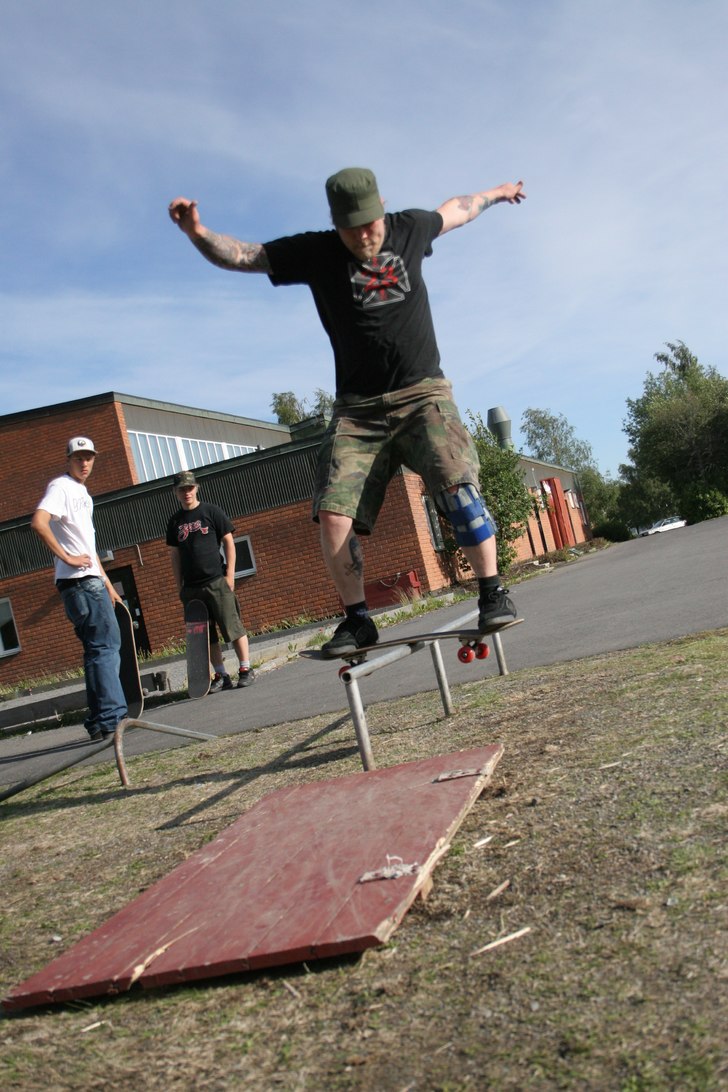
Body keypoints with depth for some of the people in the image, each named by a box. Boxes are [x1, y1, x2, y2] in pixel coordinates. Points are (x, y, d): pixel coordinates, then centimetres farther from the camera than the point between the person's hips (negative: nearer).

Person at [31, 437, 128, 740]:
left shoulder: (82, 493, 22)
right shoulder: (61, 487, -7)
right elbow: (38, 522, -26)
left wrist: (106, 582, 24)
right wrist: (67, 558, -20)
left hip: (91, 581, 10)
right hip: (79, 582, -10)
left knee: (100, 649, 11)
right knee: (104, 647, -10)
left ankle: (102, 721, 17)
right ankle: (109, 718, -6)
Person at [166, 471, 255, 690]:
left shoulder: (211, 511, 2)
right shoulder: (175, 521, 12)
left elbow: (229, 542, 1)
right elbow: (174, 555, 15)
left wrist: (229, 574, -6)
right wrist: (179, 586, 9)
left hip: (217, 582, -4)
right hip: (191, 588, 4)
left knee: (233, 627, -6)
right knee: (206, 635, 5)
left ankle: (245, 669, 3)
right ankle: (221, 676, 12)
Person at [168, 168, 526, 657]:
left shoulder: (410, 229, 10)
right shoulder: (317, 252, 3)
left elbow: (453, 210, 31)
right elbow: (243, 255, -1)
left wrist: (494, 193, 48)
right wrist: (198, 232, -19)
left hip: (424, 393, 1)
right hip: (358, 408, 0)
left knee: (458, 484, -22)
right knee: (334, 513, -13)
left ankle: (492, 593, -11)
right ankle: (358, 619, 0)